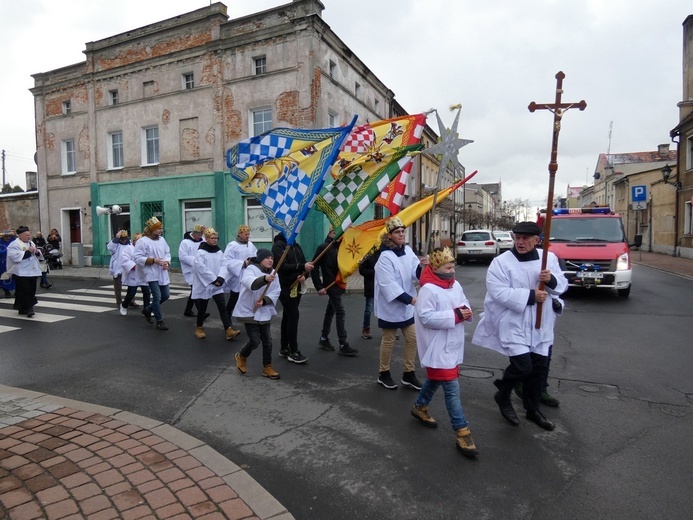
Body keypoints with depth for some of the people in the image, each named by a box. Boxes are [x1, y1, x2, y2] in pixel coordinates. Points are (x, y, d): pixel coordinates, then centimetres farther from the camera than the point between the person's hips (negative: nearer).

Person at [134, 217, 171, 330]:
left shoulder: (162, 239, 9)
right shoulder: (142, 241, -10)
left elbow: (167, 253, 14)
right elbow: (138, 259, -13)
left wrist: (167, 262, -6)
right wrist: (153, 260, -21)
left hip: (162, 273, 7)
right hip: (152, 273, -7)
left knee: (166, 295, 12)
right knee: (157, 297, -7)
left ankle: (148, 310, 34)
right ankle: (159, 321, 7)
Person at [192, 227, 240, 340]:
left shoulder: (219, 252, 7)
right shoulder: (200, 253, -11)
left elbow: (223, 266, 3)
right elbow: (202, 269, -18)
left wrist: (220, 278, -14)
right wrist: (214, 279, -17)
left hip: (217, 286, 4)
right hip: (204, 285, -4)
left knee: (222, 307, -5)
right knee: (202, 309, 9)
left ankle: (229, 330, -8)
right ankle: (199, 328, 31)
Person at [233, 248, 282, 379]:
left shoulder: (273, 273, 4)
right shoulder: (251, 269, -14)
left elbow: (276, 292, -4)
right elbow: (251, 283, -37)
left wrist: (264, 301, -22)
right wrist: (265, 279, -56)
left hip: (265, 312, 6)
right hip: (249, 311, -6)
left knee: (267, 341, 8)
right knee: (255, 341, -6)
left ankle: (267, 368, 23)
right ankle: (241, 357, 24)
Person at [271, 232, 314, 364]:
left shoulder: (296, 245, 14)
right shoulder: (278, 246, -9)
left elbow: (303, 263, 12)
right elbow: (283, 267, -20)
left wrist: (304, 275, -10)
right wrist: (302, 267, -30)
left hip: (297, 286, 8)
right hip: (285, 287, -7)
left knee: (288, 316, 13)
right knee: (293, 315, -10)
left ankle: (284, 348, 23)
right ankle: (293, 352, -2)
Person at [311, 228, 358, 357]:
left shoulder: (339, 247, 9)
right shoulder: (323, 247, -11)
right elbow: (314, 267, -14)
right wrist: (319, 287, -16)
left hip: (338, 284, 7)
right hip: (331, 286, -7)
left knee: (330, 311, 16)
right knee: (341, 313, -9)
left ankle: (324, 339, 29)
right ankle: (343, 346, -4)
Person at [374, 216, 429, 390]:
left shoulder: (408, 250, 1)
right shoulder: (385, 257, -19)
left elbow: (415, 274, -2)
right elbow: (389, 285, -24)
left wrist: (421, 267, -24)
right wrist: (409, 299, -26)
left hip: (407, 306, 7)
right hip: (390, 306, -7)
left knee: (412, 338, 13)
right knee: (388, 341, 7)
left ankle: (408, 374, 28)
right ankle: (383, 374, 26)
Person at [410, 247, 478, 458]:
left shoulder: (455, 285, 5)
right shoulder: (429, 289, -21)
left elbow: (464, 304, 16)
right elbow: (426, 317, -25)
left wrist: (467, 311, -10)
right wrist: (455, 315, -26)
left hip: (452, 345, 9)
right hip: (438, 348, -9)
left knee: (435, 379, 24)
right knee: (451, 388, -5)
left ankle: (420, 407, 46)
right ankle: (462, 432, 4)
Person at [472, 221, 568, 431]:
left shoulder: (549, 258, 4)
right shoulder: (501, 262, -13)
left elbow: (562, 285, 8)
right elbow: (499, 292, -22)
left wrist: (552, 280, -15)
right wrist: (530, 295, -24)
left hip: (540, 325, 6)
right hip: (513, 325, -5)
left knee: (538, 368, 13)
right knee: (523, 366, -12)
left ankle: (532, 409, 35)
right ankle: (503, 395, 19)